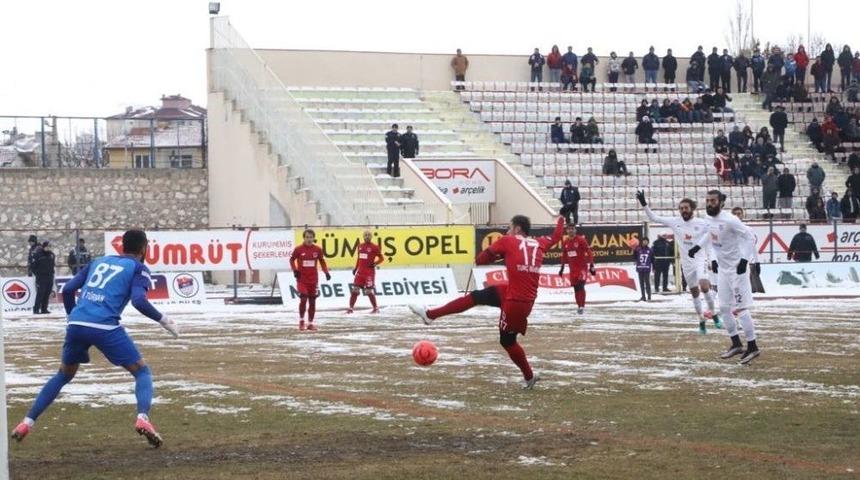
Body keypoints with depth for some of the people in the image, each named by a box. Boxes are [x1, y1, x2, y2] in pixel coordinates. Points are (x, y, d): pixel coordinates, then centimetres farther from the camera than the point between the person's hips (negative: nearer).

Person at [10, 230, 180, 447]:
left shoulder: (99, 261, 25)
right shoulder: (138, 268, 10)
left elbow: (68, 289, 19)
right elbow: (138, 300, -8)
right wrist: (164, 321, 2)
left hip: (76, 324, 5)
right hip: (105, 327, -5)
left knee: (64, 375, 26)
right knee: (142, 371, 8)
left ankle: (27, 422, 21)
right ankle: (142, 418, -17)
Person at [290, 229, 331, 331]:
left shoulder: (318, 250, 0)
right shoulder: (298, 249, -7)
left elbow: (322, 261, 11)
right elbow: (292, 259, 6)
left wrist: (326, 272, 1)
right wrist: (295, 270, -7)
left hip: (313, 279, 3)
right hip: (302, 279, -3)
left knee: (312, 301, 6)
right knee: (303, 299, -13)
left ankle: (310, 323, 17)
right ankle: (301, 320, 8)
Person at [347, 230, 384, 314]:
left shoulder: (374, 247, -5)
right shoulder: (360, 246, 13)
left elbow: (381, 258, -3)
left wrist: (375, 263, -18)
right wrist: (356, 268, 18)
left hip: (369, 271, -6)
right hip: (360, 271, 6)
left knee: (369, 291, -6)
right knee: (354, 289, 1)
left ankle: (376, 308, 7)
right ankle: (351, 308, 7)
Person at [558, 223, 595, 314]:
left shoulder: (581, 240, -10)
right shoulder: (565, 243, 7)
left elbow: (589, 252, -10)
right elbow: (564, 256, 20)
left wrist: (591, 265, -15)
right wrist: (562, 267, 22)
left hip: (582, 267, -5)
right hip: (572, 268, 5)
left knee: (581, 286, -18)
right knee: (576, 288, 7)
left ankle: (582, 306, -17)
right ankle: (579, 306, 18)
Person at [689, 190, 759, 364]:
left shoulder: (729, 220, -23)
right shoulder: (709, 219, 3)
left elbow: (750, 236, -22)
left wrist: (744, 259, -29)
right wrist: (697, 246, 17)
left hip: (736, 269, -9)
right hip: (722, 269, 9)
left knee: (740, 309, -8)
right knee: (724, 308, 13)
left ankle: (752, 347, 0)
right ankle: (736, 344, 23)